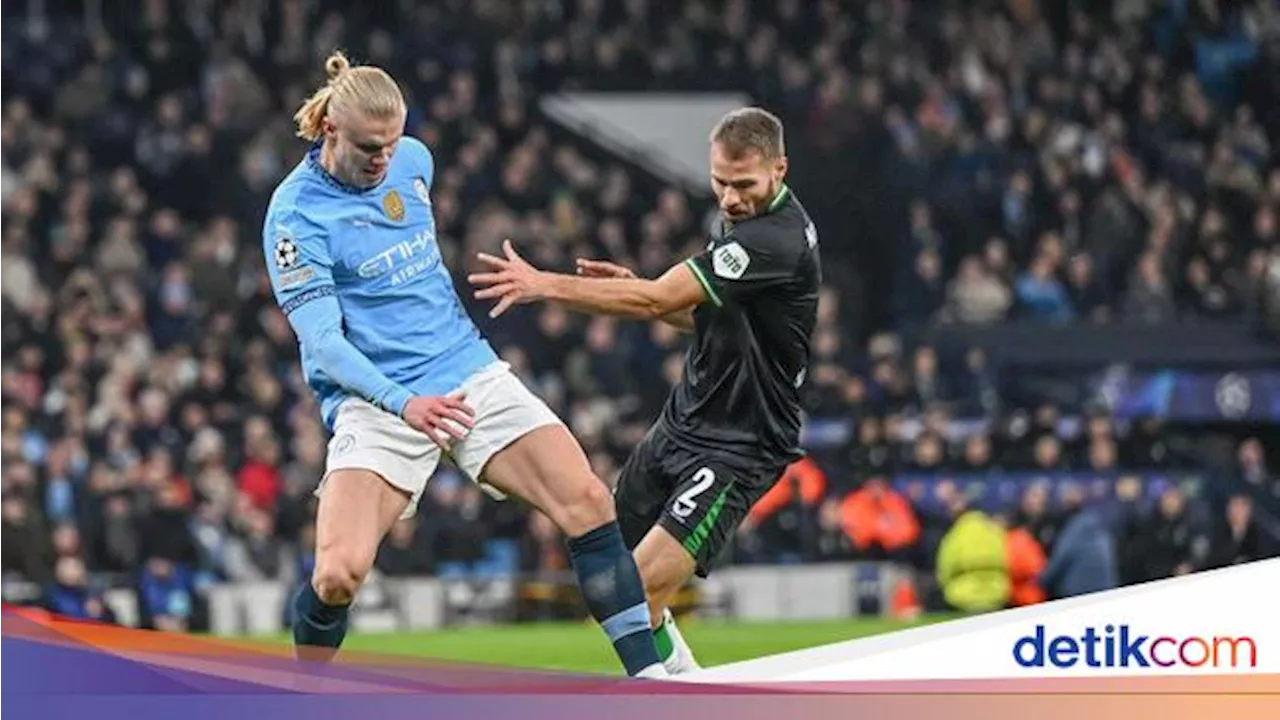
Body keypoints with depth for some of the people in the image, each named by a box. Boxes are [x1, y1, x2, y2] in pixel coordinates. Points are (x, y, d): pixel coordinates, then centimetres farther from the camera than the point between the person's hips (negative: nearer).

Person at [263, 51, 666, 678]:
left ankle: (648, 675, -4)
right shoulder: (296, 213, -12)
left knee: (587, 502, -12)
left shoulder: (413, 159, 6)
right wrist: (402, 402, -31)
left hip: (469, 373, 5)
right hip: (375, 401, -5)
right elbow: (322, 342, -19)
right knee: (338, 573, -23)